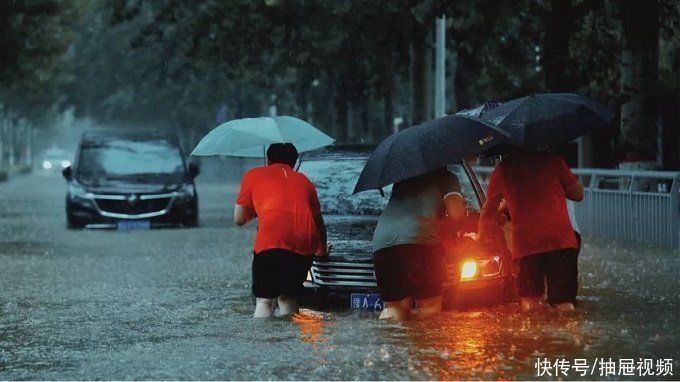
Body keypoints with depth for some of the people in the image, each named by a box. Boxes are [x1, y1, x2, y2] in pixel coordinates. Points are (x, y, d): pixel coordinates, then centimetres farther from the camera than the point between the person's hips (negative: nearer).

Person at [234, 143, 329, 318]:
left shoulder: (253, 175, 20)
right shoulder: (304, 181, 28)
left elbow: (239, 219, 17)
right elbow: (318, 220, 31)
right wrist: (322, 250, 48)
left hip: (272, 241, -3)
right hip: (306, 243, 3)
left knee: (264, 300, 3)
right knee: (287, 297, 18)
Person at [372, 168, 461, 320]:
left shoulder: (401, 180, 34)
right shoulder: (447, 178, 19)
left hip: (381, 242, 5)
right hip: (419, 239, -5)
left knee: (394, 309, 10)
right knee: (430, 307, 5)